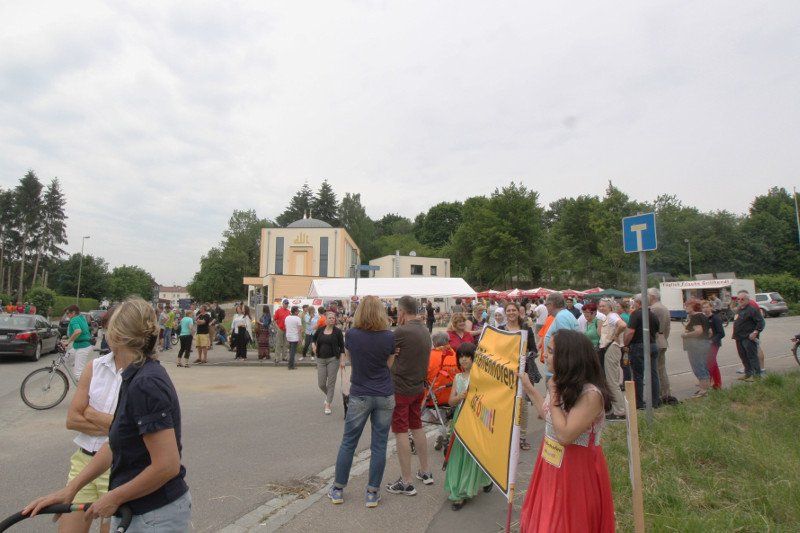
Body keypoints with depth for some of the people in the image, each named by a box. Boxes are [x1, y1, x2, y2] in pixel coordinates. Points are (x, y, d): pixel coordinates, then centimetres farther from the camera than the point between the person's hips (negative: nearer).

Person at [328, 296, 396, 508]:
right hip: (385, 396, 0)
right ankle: (372, 493, 19)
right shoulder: (389, 337, -9)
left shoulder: (351, 334, -9)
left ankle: (338, 490, 25)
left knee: (348, 442, 13)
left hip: (359, 396, 0)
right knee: (379, 445, 10)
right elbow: (389, 364, 2)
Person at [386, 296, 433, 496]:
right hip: (419, 387, 8)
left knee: (401, 432, 1)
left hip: (401, 388, -8)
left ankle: (406, 482, 8)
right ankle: (425, 472, 31)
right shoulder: (425, 331, 6)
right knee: (417, 427, 20)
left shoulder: (402, 332, -21)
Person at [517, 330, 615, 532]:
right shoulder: (562, 385, -1)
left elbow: (565, 435, -28)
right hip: (551, 465, 8)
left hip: (576, 470, -8)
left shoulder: (591, 394, -26)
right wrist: (528, 388, 15)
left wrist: (553, 396, -21)